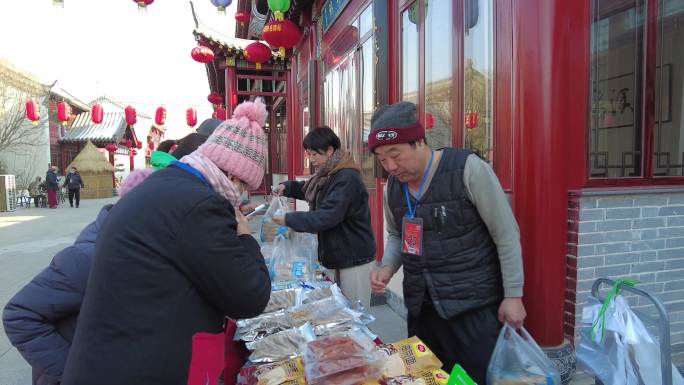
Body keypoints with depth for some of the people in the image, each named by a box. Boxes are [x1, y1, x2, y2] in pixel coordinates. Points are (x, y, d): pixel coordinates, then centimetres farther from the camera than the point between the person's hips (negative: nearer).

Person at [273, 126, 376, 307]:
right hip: (340, 257, 9)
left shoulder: (347, 178, -20)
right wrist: (287, 187, 4)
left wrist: (288, 219, -18)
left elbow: (327, 217, -26)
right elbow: (307, 189, 24)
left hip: (355, 260, -9)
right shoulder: (329, 175, 10)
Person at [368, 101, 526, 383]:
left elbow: (506, 234, -10)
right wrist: (388, 267, -3)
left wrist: (513, 294, -9)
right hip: (420, 305, 6)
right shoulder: (392, 185, 2)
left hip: (473, 304, -5)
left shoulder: (468, 169, -16)